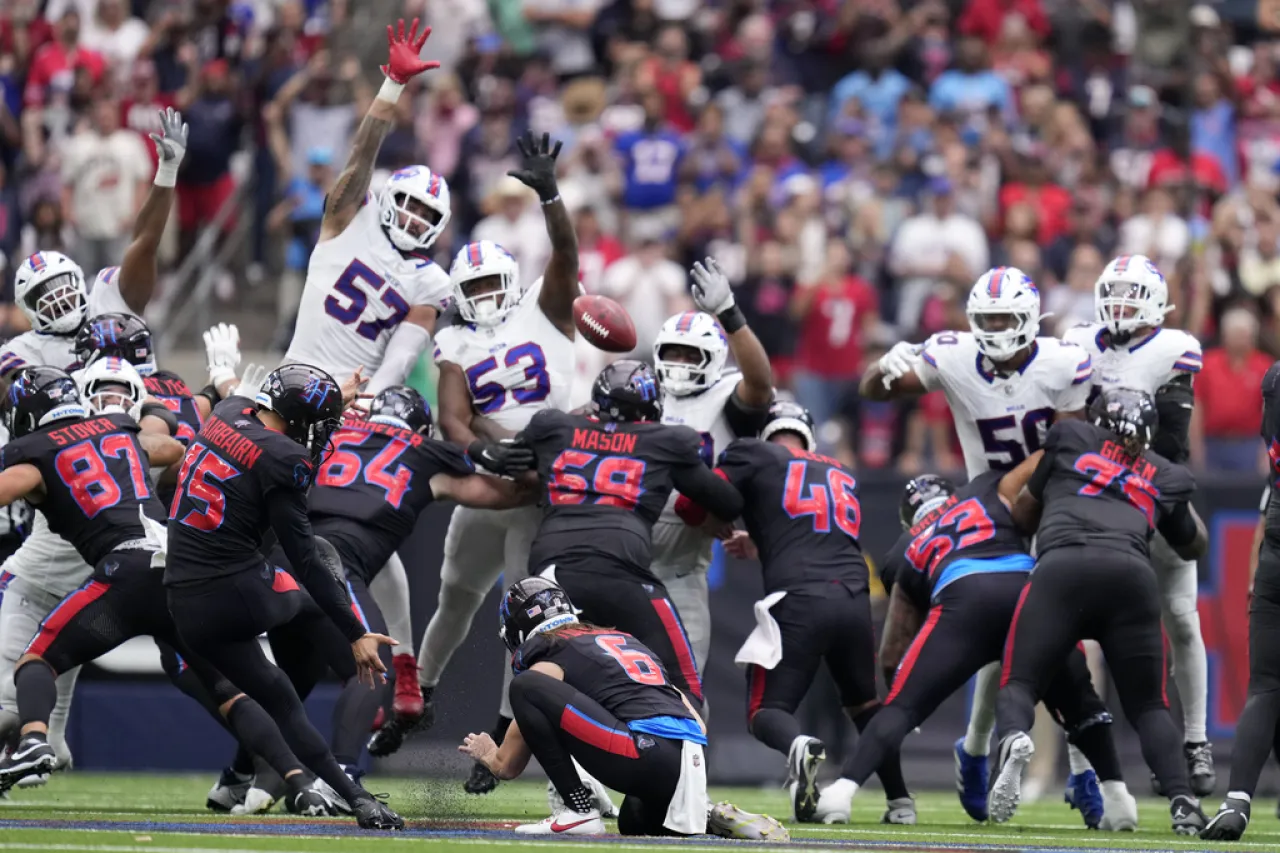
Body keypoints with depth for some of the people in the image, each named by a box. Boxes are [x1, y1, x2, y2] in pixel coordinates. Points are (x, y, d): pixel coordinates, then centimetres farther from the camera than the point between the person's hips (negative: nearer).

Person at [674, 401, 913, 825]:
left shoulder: (755, 456, 12)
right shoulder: (842, 475, 27)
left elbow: (691, 506, 7)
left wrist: (724, 528, 26)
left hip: (798, 600, -4)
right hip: (855, 599, 4)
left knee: (767, 711, 5)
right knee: (863, 704, 28)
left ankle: (800, 747, -29)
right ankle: (900, 801, 20)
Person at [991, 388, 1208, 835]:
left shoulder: (1069, 437, 27)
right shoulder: (1166, 477, 31)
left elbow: (1023, 513, 37)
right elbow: (1194, 546, 47)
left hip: (1062, 568, -2)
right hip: (1132, 575, 2)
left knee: (1019, 681, 5)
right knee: (1148, 706, 14)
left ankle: (1014, 738, -31)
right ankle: (1182, 799, -9)